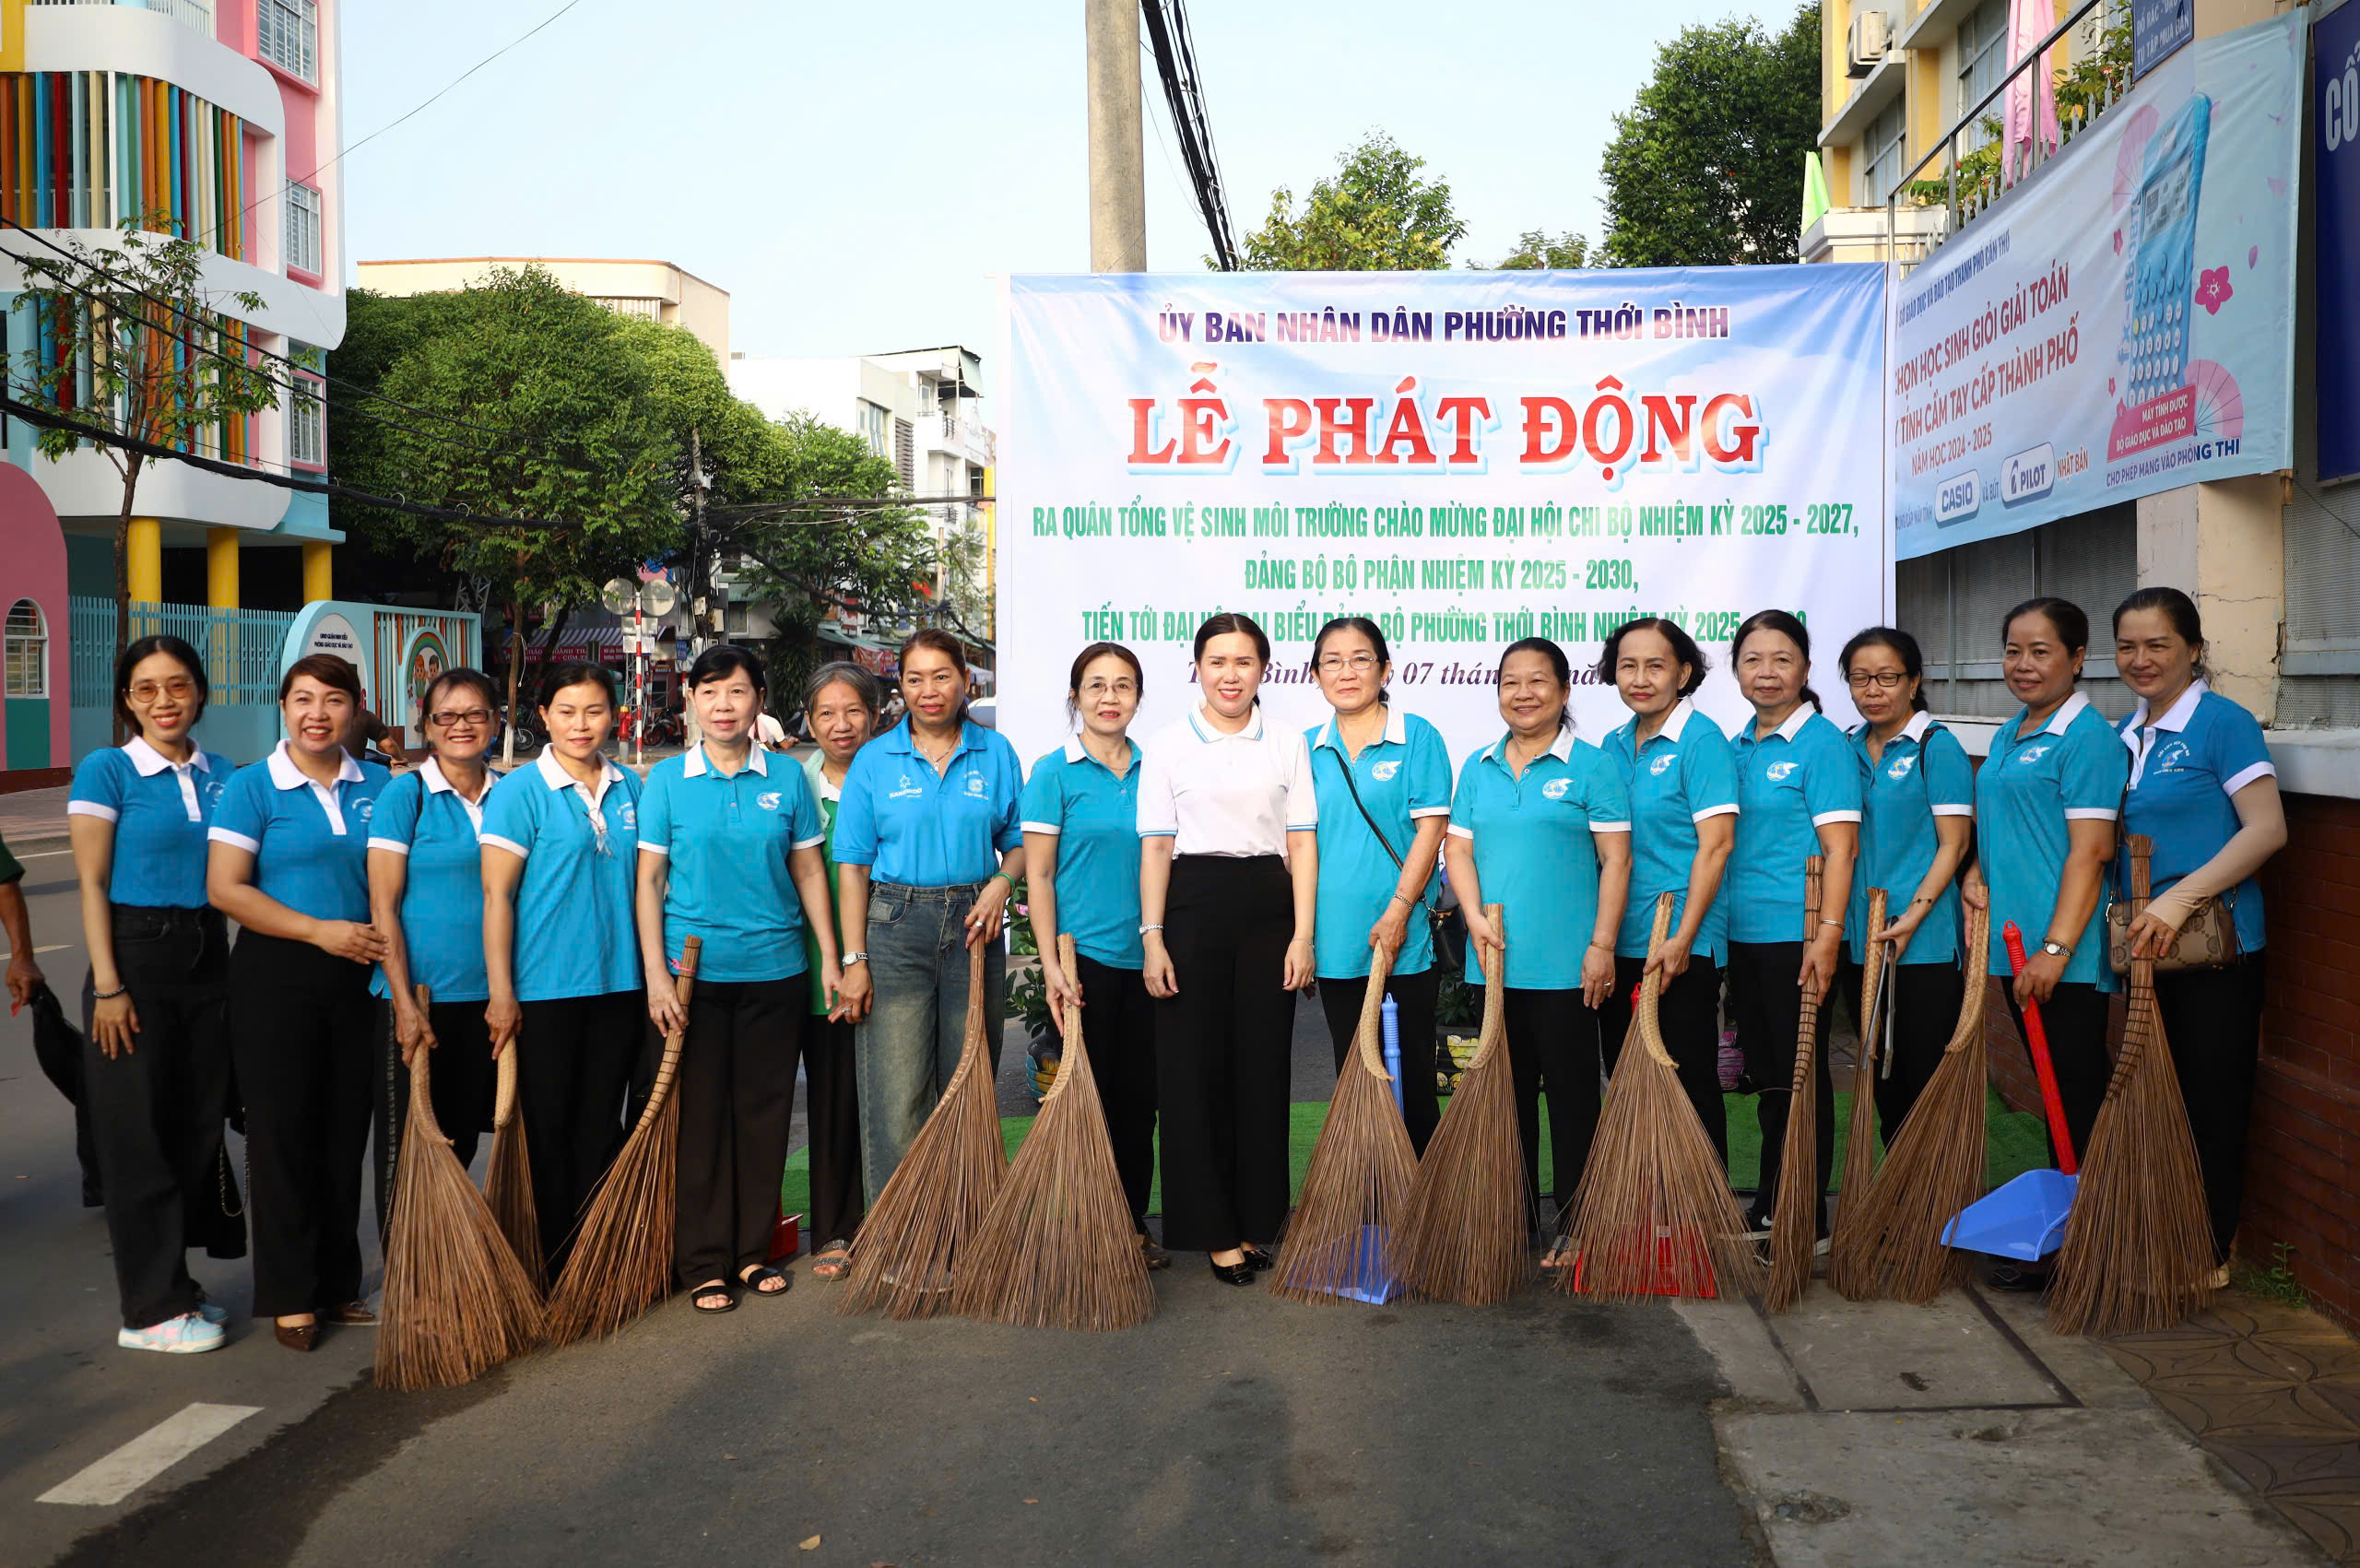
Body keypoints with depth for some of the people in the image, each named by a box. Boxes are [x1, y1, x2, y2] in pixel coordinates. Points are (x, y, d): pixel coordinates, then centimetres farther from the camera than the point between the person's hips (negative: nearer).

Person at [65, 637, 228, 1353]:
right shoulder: (107, 771, -6)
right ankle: (151, 1309, 8)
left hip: (208, 961, 5)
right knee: (138, 1138, 0)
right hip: (137, 959, -5)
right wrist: (107, 988, -14)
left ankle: (170, 1284, 23)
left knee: (197, 1128, 9)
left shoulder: (222, 774, 8)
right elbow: (92, 884, -8)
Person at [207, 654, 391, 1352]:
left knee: (346, 1131, 9)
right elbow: (225, 887, -10)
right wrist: (320, 931, -17)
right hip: (277, 977, -3)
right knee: (282, 1131, 1)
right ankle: (290, 1296, 12)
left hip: (360, 977, 4)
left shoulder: (378, 786, 7)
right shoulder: (251, 786, -4)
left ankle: (337, 1284, 22)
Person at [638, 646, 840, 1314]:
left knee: (765, 1110, 8)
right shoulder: (667, 779, 0)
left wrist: (831, 959, 5)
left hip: (774, 968, 2)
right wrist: (655, 976, -7)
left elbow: (809, 871, 8)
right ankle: (703, 1262, 14)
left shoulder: (787, 779, 4)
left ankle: (754, 1249, 22)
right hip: (694, 968, -1)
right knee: (699, 1113, 3)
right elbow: (649, 880, 0)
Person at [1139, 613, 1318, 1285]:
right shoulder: (1169, 745, 5)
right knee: (1194, 1067, -1)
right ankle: (1213, 1229, 10)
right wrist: (1152, 937, -4)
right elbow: (1155, 848, 3)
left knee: (1263, 1066, 5)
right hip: (1194, 907, -1)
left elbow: (1302, 844, 5)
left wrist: (1302, 934, -2)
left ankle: (1253, 1222, 18)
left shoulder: (1288, 745, 8)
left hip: (1267, 907, 1)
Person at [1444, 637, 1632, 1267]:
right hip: (1494, 961, 4)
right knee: (1508, 1088, 12)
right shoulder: (1478, 767, 11)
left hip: (1564, 963, -4)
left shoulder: (1591, 766, -2)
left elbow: (1616, 860, -5)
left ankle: (1575, 1226, 11)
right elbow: (1459, 848, 9)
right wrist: (1475, 917, -7)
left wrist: (1602, 945, -10)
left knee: (1571, 1092, 2)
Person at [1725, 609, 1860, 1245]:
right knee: (1766, 1074, 14)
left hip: (1796, 932, -7)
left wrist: (1826, 936, -21)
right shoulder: (1737, 748, 13)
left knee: (1800, 1074, 1)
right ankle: (1768, 1211, 25)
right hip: (1743, 935, 7)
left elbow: (1840, 846, -14)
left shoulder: (1823, 741, -8)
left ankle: (1806, 1222, 11)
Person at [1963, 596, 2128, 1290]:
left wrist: (2055, 948, -21)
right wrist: (1977, 874, 4)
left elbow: (2090, 850, -17)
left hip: (2067, 954, -8)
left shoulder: (2087, 737, -11)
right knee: (2055, 1092, 16)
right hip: (2014, 945, 8)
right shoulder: (2008, 737, 14)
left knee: (2078, 1094, 0)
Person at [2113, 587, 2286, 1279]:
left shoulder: (2222, 722, -10)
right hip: (2144, 946, 7)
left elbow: (2267, 830, -18)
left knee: (2211, 1100, 3)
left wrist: (2181, 897, -25)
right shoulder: (2124, 734, 10)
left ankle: (2210, 1255, 15)